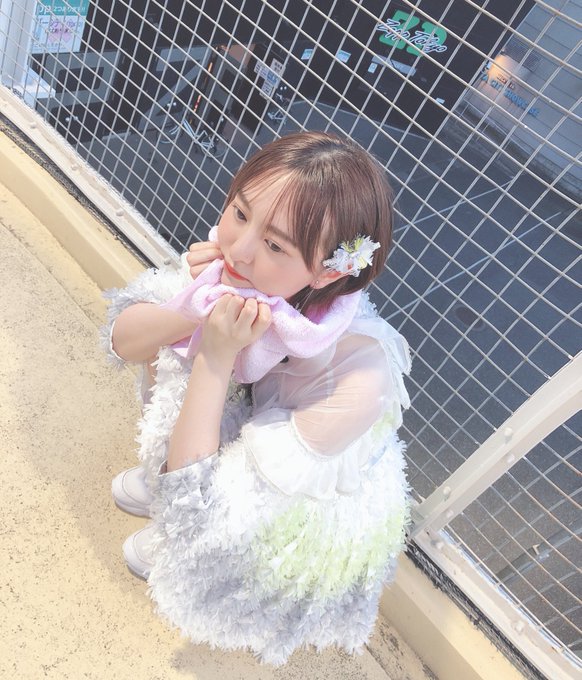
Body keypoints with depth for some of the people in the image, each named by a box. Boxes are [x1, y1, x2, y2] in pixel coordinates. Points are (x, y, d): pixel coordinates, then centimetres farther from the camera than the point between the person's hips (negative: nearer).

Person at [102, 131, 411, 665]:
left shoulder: (357, 378, -41)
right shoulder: (239, 271, -26)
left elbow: (196, 510, -33)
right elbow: (122, 338, -15)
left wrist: (214, 357, -38)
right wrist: (193, 316, -35)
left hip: (309, 517, -4)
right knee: (167, 347, -9)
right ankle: (172, 477, 19)